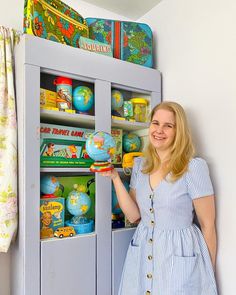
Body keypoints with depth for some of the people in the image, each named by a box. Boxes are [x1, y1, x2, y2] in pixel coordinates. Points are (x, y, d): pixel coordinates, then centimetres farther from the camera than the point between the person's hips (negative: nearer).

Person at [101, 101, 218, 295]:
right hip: (141, 254, 5)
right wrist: (115, 178, -10)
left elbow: (208, 226, -9)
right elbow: (133, 215, -2)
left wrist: (210, 275, -1)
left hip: (180, 254, -4)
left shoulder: (194, 167, -15)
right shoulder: (140, 165, 1)